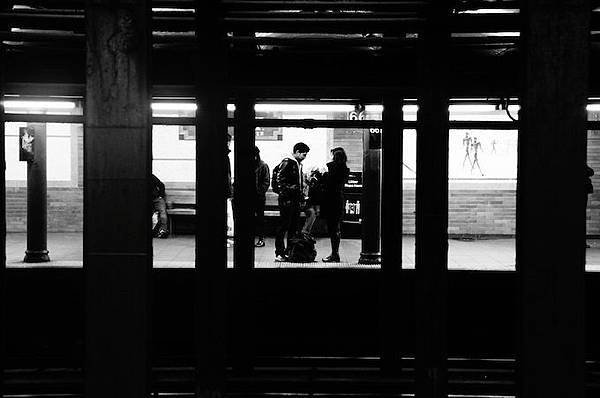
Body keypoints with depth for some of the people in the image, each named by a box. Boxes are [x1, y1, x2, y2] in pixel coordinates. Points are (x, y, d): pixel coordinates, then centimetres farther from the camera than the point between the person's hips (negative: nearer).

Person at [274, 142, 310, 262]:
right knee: (284, 226, -5)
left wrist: (301, 195, 15)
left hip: (296, 200, 9)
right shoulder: (287, 162, -9)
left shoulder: (298, 164, 18)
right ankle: (279, 253, -2)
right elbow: (280, 180, -15)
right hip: (287, 200, -9)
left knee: (294, 227, 10)